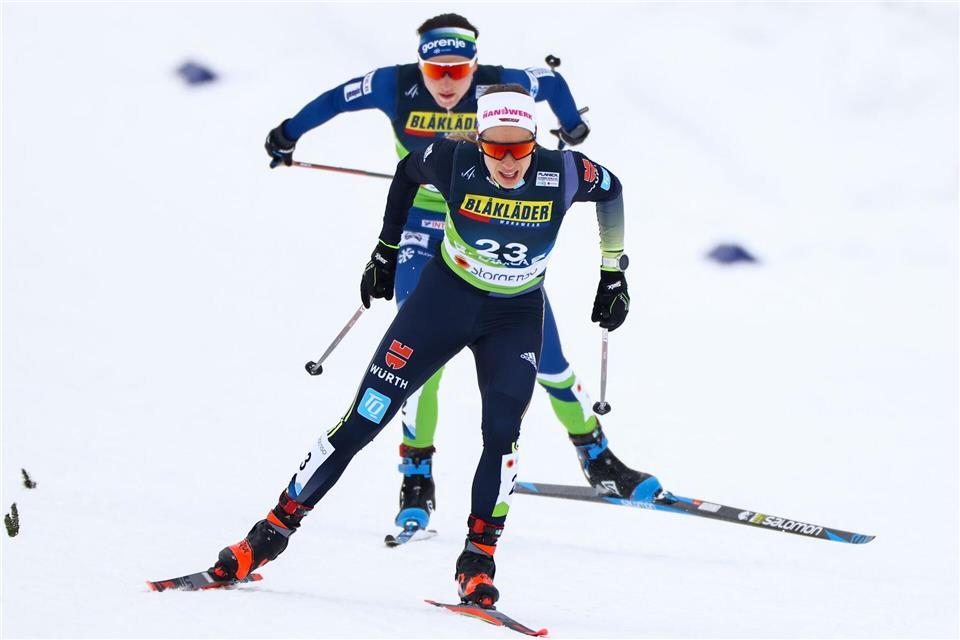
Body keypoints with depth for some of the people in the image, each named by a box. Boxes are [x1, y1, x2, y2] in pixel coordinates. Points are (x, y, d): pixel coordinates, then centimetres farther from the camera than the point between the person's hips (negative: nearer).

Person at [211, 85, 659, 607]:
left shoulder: (561, 174, -23)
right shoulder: (453, 163, -23)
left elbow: (611, 190, 0)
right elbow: (407, 171, 1)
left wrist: (613, 275, 6)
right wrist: (387, 250, 10)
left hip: (516, 317, 0)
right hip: (445, 298, 0)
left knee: (502, 432, -21)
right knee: (363, 419, -4)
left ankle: (478, 562, -8)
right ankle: (274, 530, 6)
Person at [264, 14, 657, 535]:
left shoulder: (498, 85, -17)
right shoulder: (397, 87, -16)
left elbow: (550, 82, 3)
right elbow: (337, 99, 1)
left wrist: (573, 127, 23)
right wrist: (288, 136, 15)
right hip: (422, 229, -1)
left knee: (542, 345, 1)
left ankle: (595, 455, 17)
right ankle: (417, 478, -1)